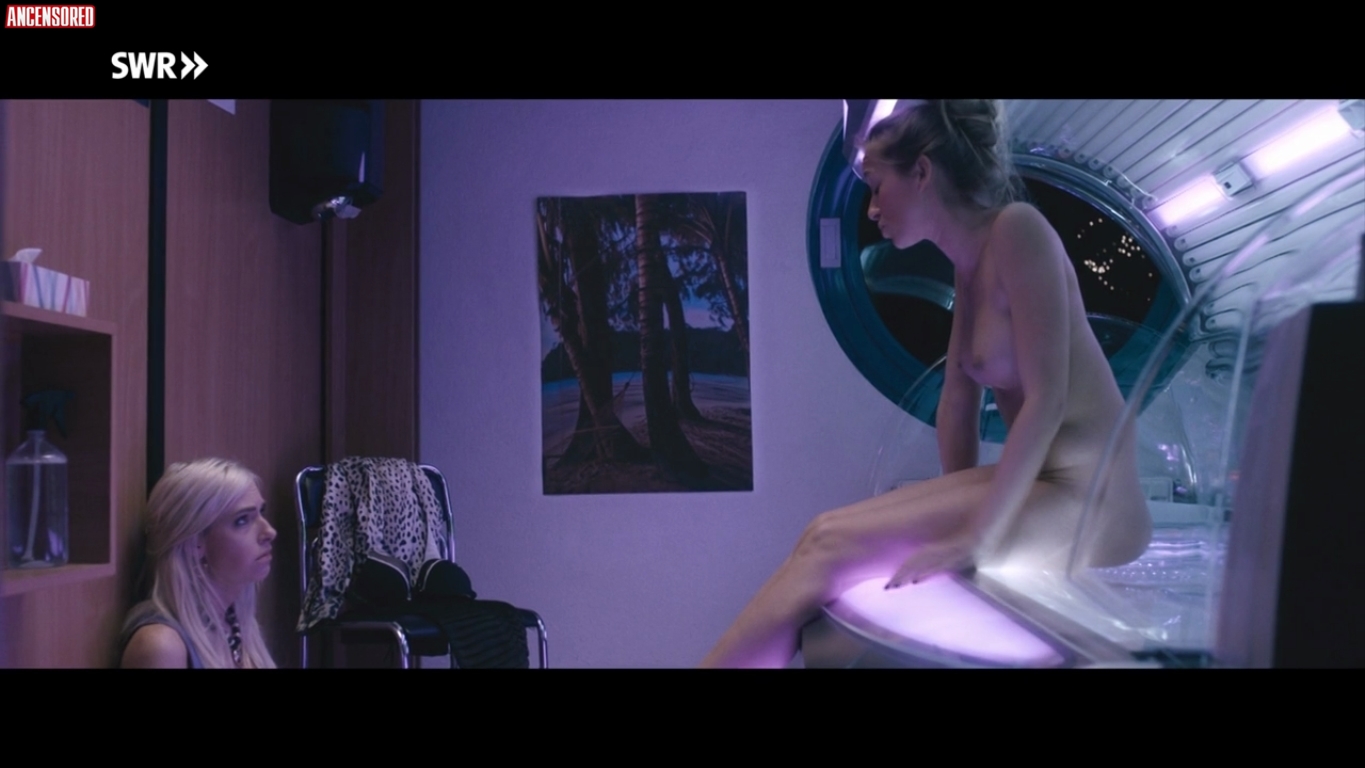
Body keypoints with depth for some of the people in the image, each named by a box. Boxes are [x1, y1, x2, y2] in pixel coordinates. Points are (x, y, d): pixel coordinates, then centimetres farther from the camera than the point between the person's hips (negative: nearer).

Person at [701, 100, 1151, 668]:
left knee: (833, 546, -16)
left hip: (1085, 501, -8)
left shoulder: (1017, 229, -13)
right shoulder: (968, 264, 15)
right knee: (828, 539, -3)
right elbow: (959, 396, 14)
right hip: (1035, 486, 8)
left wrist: (972, 538, -21)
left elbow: (1047, 399, -20)